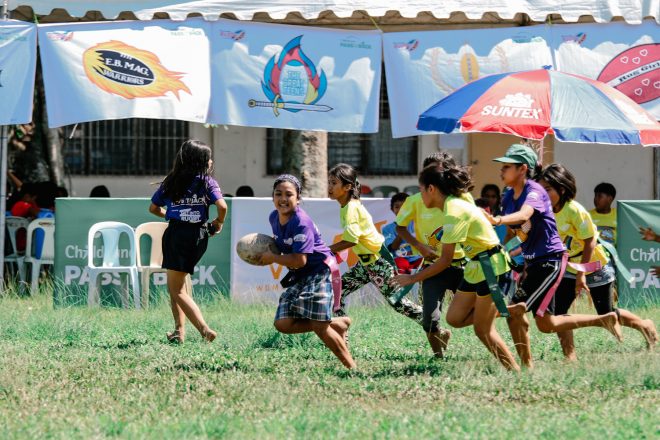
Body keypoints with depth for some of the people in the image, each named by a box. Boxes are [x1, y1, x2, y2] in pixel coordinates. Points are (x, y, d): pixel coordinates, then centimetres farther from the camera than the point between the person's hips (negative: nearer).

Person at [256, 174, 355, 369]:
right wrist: (270, 249, 4)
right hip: (299, 276, 9)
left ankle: (352, 366, 2)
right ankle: (339, 324, 14)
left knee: (319, 327, -13)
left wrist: (272, 258, -14)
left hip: (319, 271, -9)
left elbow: (299, 260, -26)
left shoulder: (301, 222, -22)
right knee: (283, 323, -2)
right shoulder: (274, 217, 4)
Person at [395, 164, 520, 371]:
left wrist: (412, 279, -16)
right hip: (476, 266, 9)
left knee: (483, 329, -3)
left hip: (490, 266, -9)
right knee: (455, 318, 8)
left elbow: (445, 261, -22)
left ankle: (515, 371, 5)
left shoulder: (454, 212, -22)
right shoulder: (454, 204, 6)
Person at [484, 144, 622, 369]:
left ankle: (527, 366, -2)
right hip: (532, 262, 9)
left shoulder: (534, 192, -20)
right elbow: (511, 229, 9)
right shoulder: (508, 196, 5)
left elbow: (523, 215, -41)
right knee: (547, 324, 11)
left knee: (515, 310, -13)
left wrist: (496, 220, -59)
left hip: (549, 260, -9)